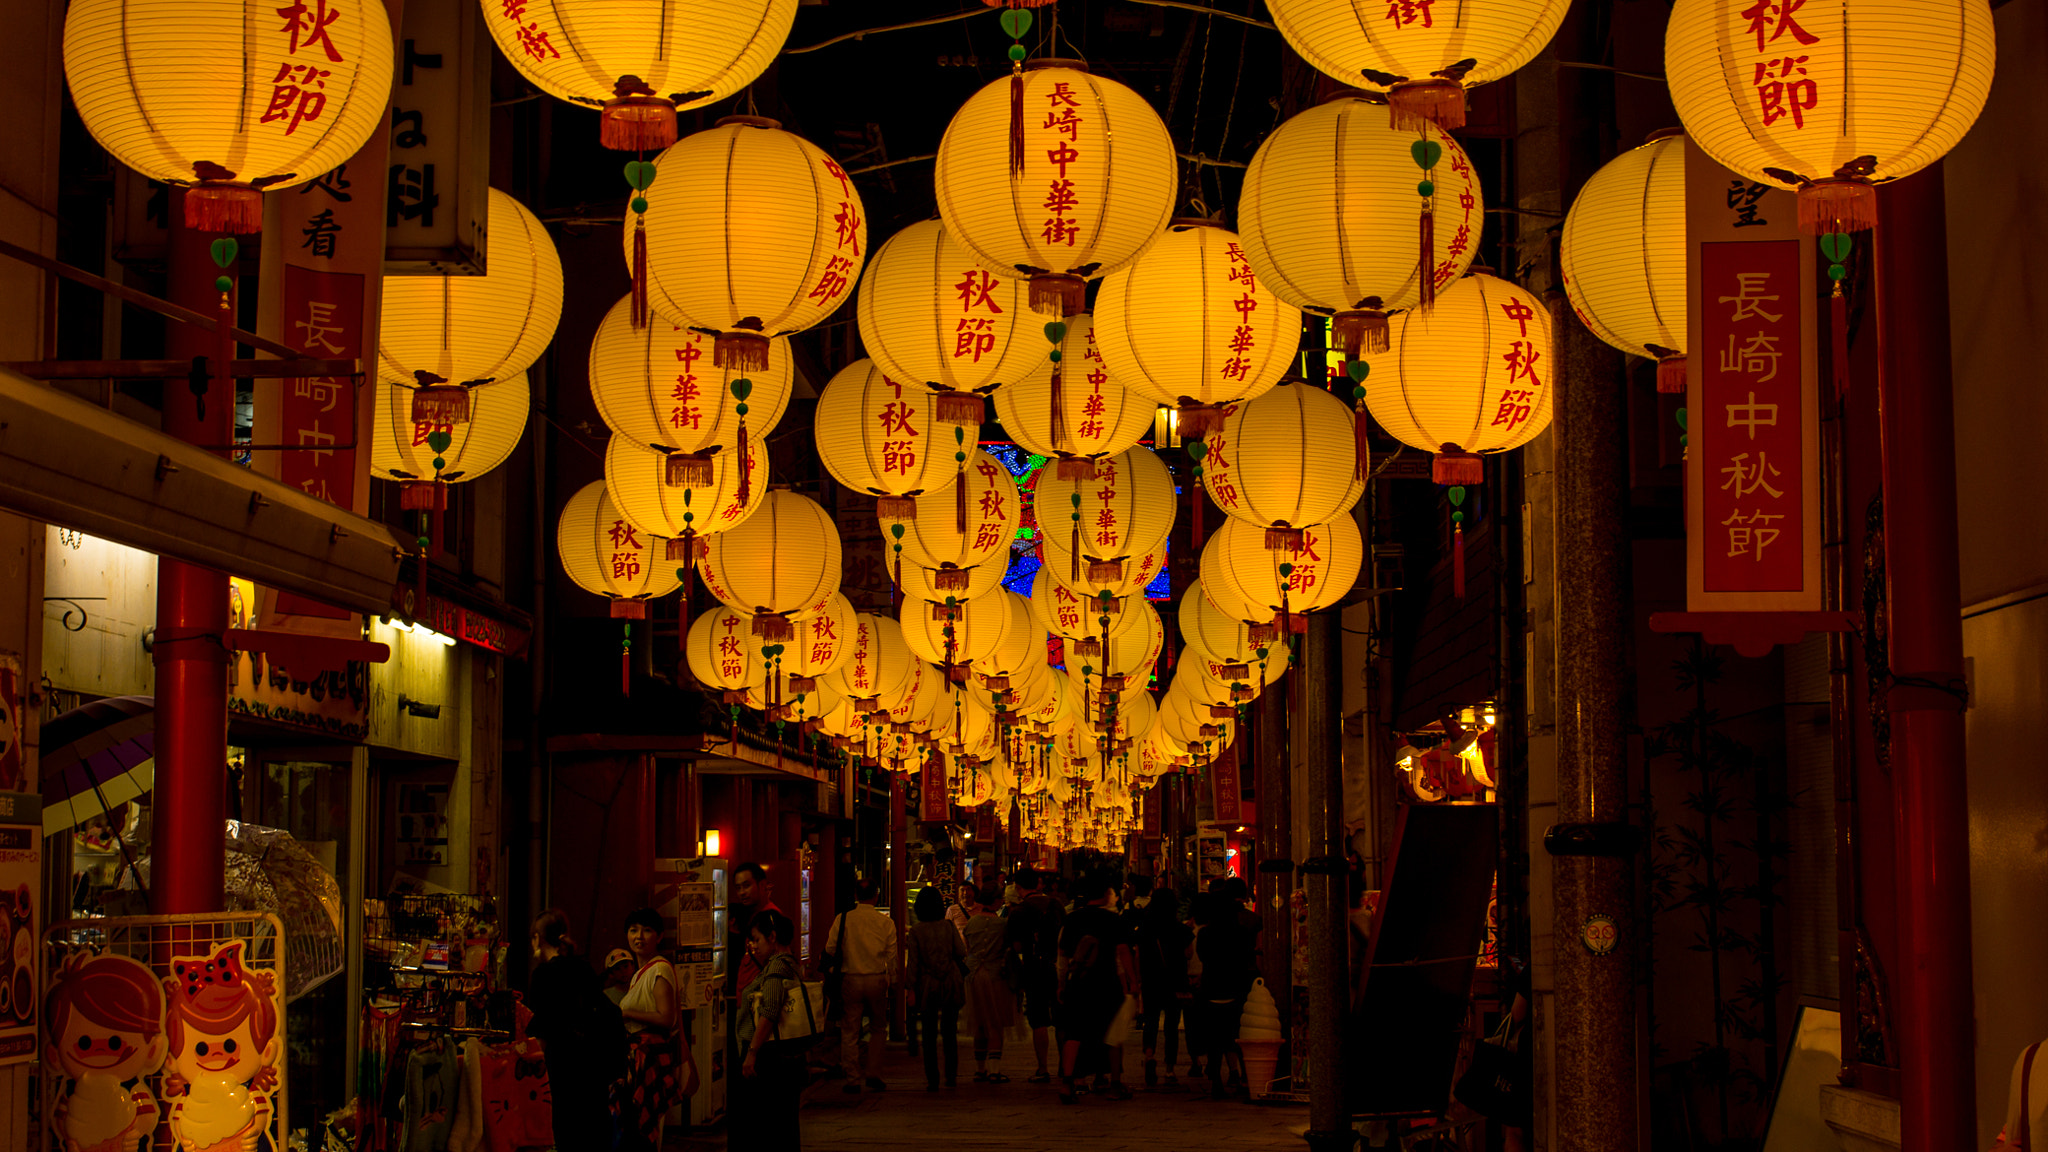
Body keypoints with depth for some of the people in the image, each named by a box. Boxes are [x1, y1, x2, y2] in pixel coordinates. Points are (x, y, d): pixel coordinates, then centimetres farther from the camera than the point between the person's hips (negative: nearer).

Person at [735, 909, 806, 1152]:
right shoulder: (790, 964, 15)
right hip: (790, 1056, 10)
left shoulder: (777, 965, -14)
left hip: (770, 1056, -10)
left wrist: (752, 1053, -24)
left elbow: (769, 1012, -24)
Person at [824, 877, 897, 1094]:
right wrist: (892, 981, 10)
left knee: (850, 1031, 6)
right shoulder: (885, 922, -2)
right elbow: (891, 955, 0)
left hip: (850, 979, 0)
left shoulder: (843, 919, -4)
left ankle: (853, 1079, 6)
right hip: (877, 980, 0)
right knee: (878, 1028, 16)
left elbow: (830, 949, -4)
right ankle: (873, 1074, 9)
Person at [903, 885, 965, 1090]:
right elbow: (961, 953, -3)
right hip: (950, 984, 2)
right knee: (950, 1033, 13)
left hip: (927, 987, -2)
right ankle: (951, 1075, 15)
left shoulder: (916, 930, -6)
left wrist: (911, 987, -3)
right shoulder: (948, 926, -3)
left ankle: (932, 1079, 1)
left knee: (929, 1035, 4)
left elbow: (913, 961, -8)